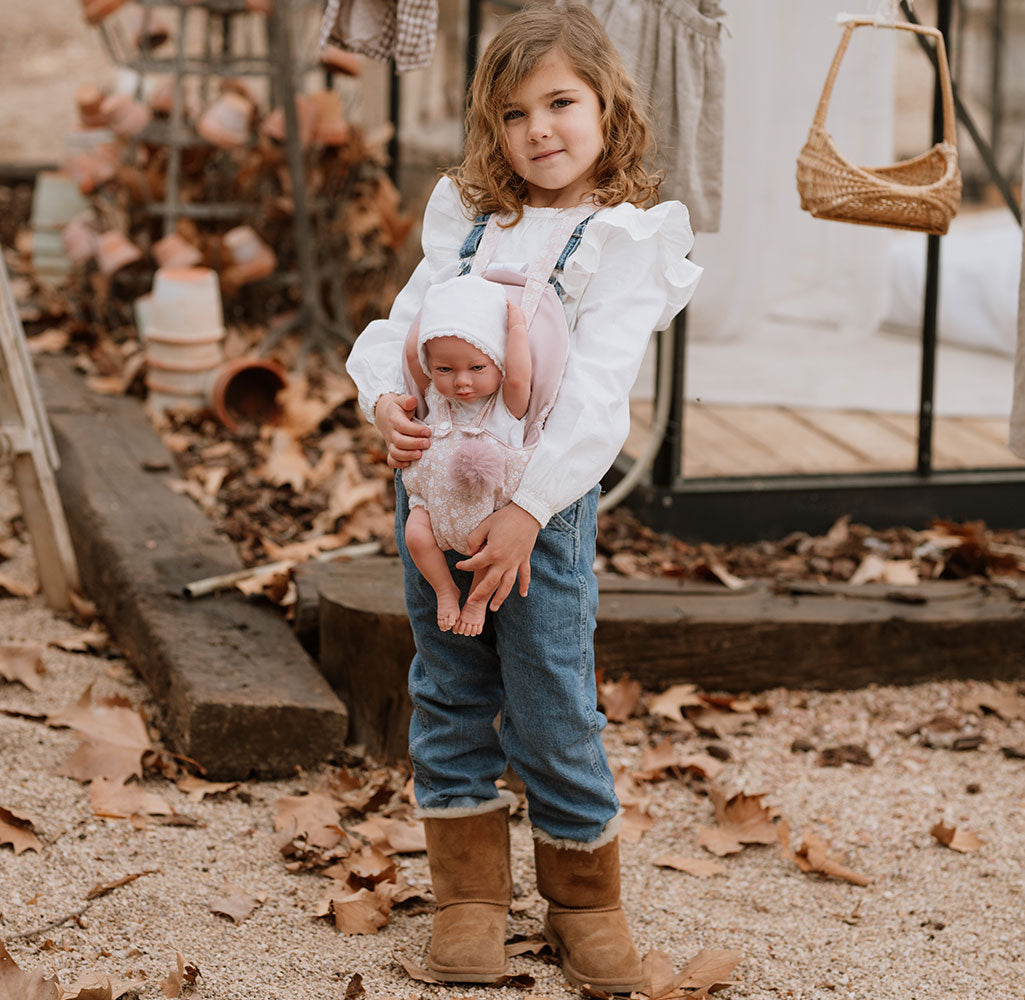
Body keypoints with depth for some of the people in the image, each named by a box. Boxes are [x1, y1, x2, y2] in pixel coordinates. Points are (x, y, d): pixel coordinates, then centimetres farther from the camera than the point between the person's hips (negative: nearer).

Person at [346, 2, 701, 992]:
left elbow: (594, 392, -15)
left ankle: (583, 899, 20)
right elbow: (406, 319, 9)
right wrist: (386, 398, -14)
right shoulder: (466, 216, 10)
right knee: (449, 696, 11)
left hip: (545, 497, -5)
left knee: (552, 711, 0)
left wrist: (527, 507, -23)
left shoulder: (628, 237, -6)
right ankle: (470, 893, 24)